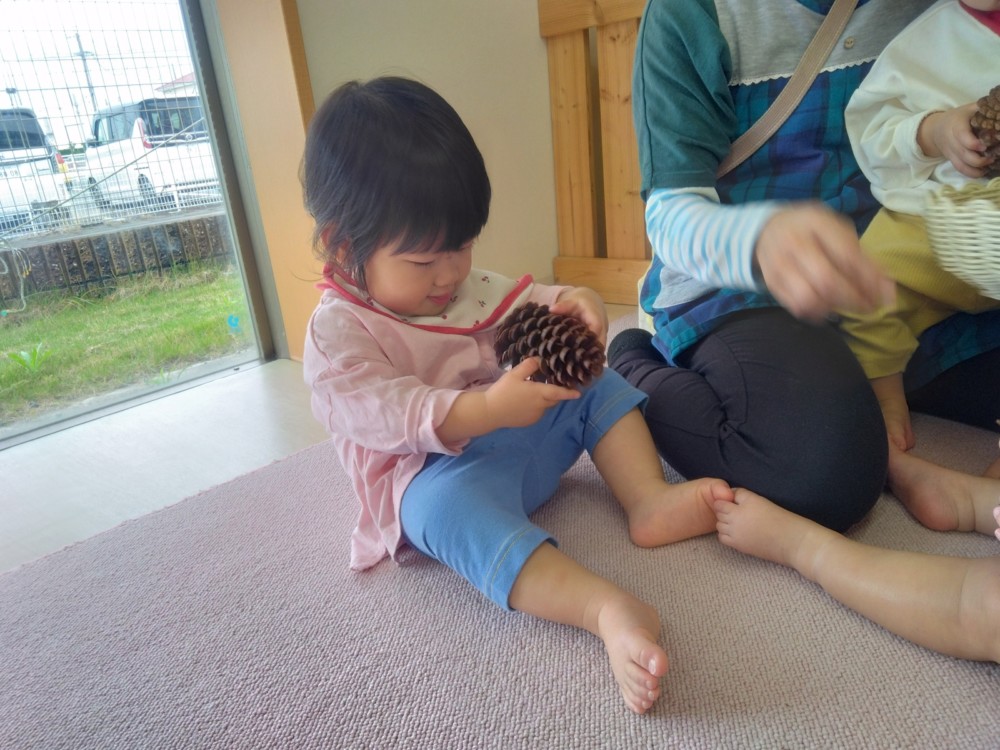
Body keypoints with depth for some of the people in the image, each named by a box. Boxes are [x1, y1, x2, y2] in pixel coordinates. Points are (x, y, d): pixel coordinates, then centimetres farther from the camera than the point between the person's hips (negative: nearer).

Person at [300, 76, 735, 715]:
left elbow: (523, 304, 14)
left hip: (519, 435, 8)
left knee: (599, 385, 1)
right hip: (431, 471, -8)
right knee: (449, 504, -41)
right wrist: (486, 410, -39)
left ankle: (649, 499, -14)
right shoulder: (335, 332, -12)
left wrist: (572, 303, -12)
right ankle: (608, 611, -56)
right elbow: (385, 414, -24)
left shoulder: (467, 284, 11)